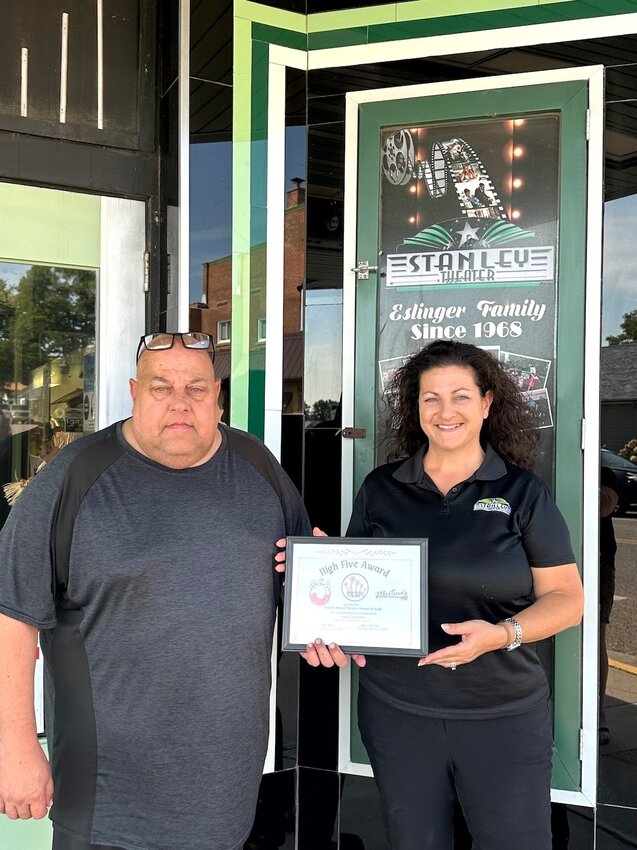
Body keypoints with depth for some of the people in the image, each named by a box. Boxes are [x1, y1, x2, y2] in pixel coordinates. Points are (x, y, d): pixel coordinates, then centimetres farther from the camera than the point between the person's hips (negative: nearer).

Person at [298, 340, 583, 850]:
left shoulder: (523, 491, -3)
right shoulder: (381, 488, 2)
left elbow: (567, 596, -4)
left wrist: (503, 633, -20)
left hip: (505, 715, -1)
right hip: (396, 710, 2)